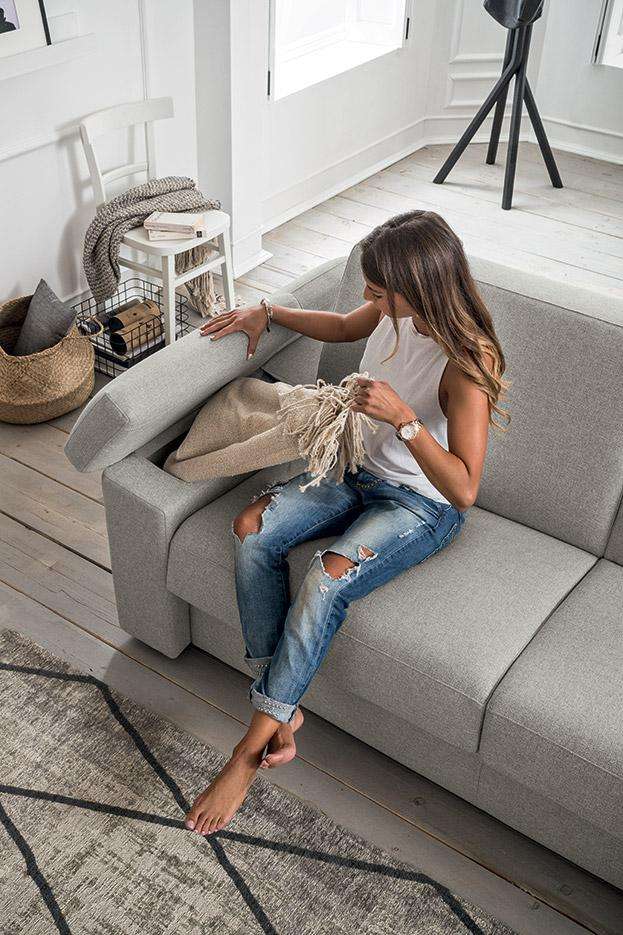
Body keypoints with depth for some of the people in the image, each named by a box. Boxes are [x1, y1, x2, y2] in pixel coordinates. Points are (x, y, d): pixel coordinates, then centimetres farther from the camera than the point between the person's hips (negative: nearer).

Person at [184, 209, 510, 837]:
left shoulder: (467, 362, -27)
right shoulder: (393, 313, -5)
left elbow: (464, 488, -31)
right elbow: (342, 327, 21)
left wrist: (402, 416, -39)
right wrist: (267, 312, 15)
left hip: (424, 505, -8)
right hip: (362, 471, 8)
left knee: (326, 580, -32)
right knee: (252, 529, -15)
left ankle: (251, 749, -18)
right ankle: (280, 710, -12)